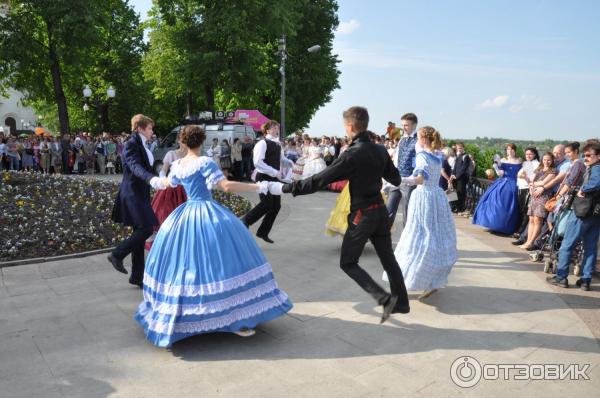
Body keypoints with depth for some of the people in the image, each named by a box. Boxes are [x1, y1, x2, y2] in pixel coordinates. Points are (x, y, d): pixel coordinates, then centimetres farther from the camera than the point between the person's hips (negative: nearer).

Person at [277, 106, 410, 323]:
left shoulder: (352, 154, -19)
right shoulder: (380, 150, 1)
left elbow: (319, 180, -20)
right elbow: (395, 178, 15)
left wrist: (285, 188, -14)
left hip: (362, 215, -7)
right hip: (380, 210, 7)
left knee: (348, 263, 6)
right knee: (388, 258, 18)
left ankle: (385, 298, -3)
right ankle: (401, 302, 28)